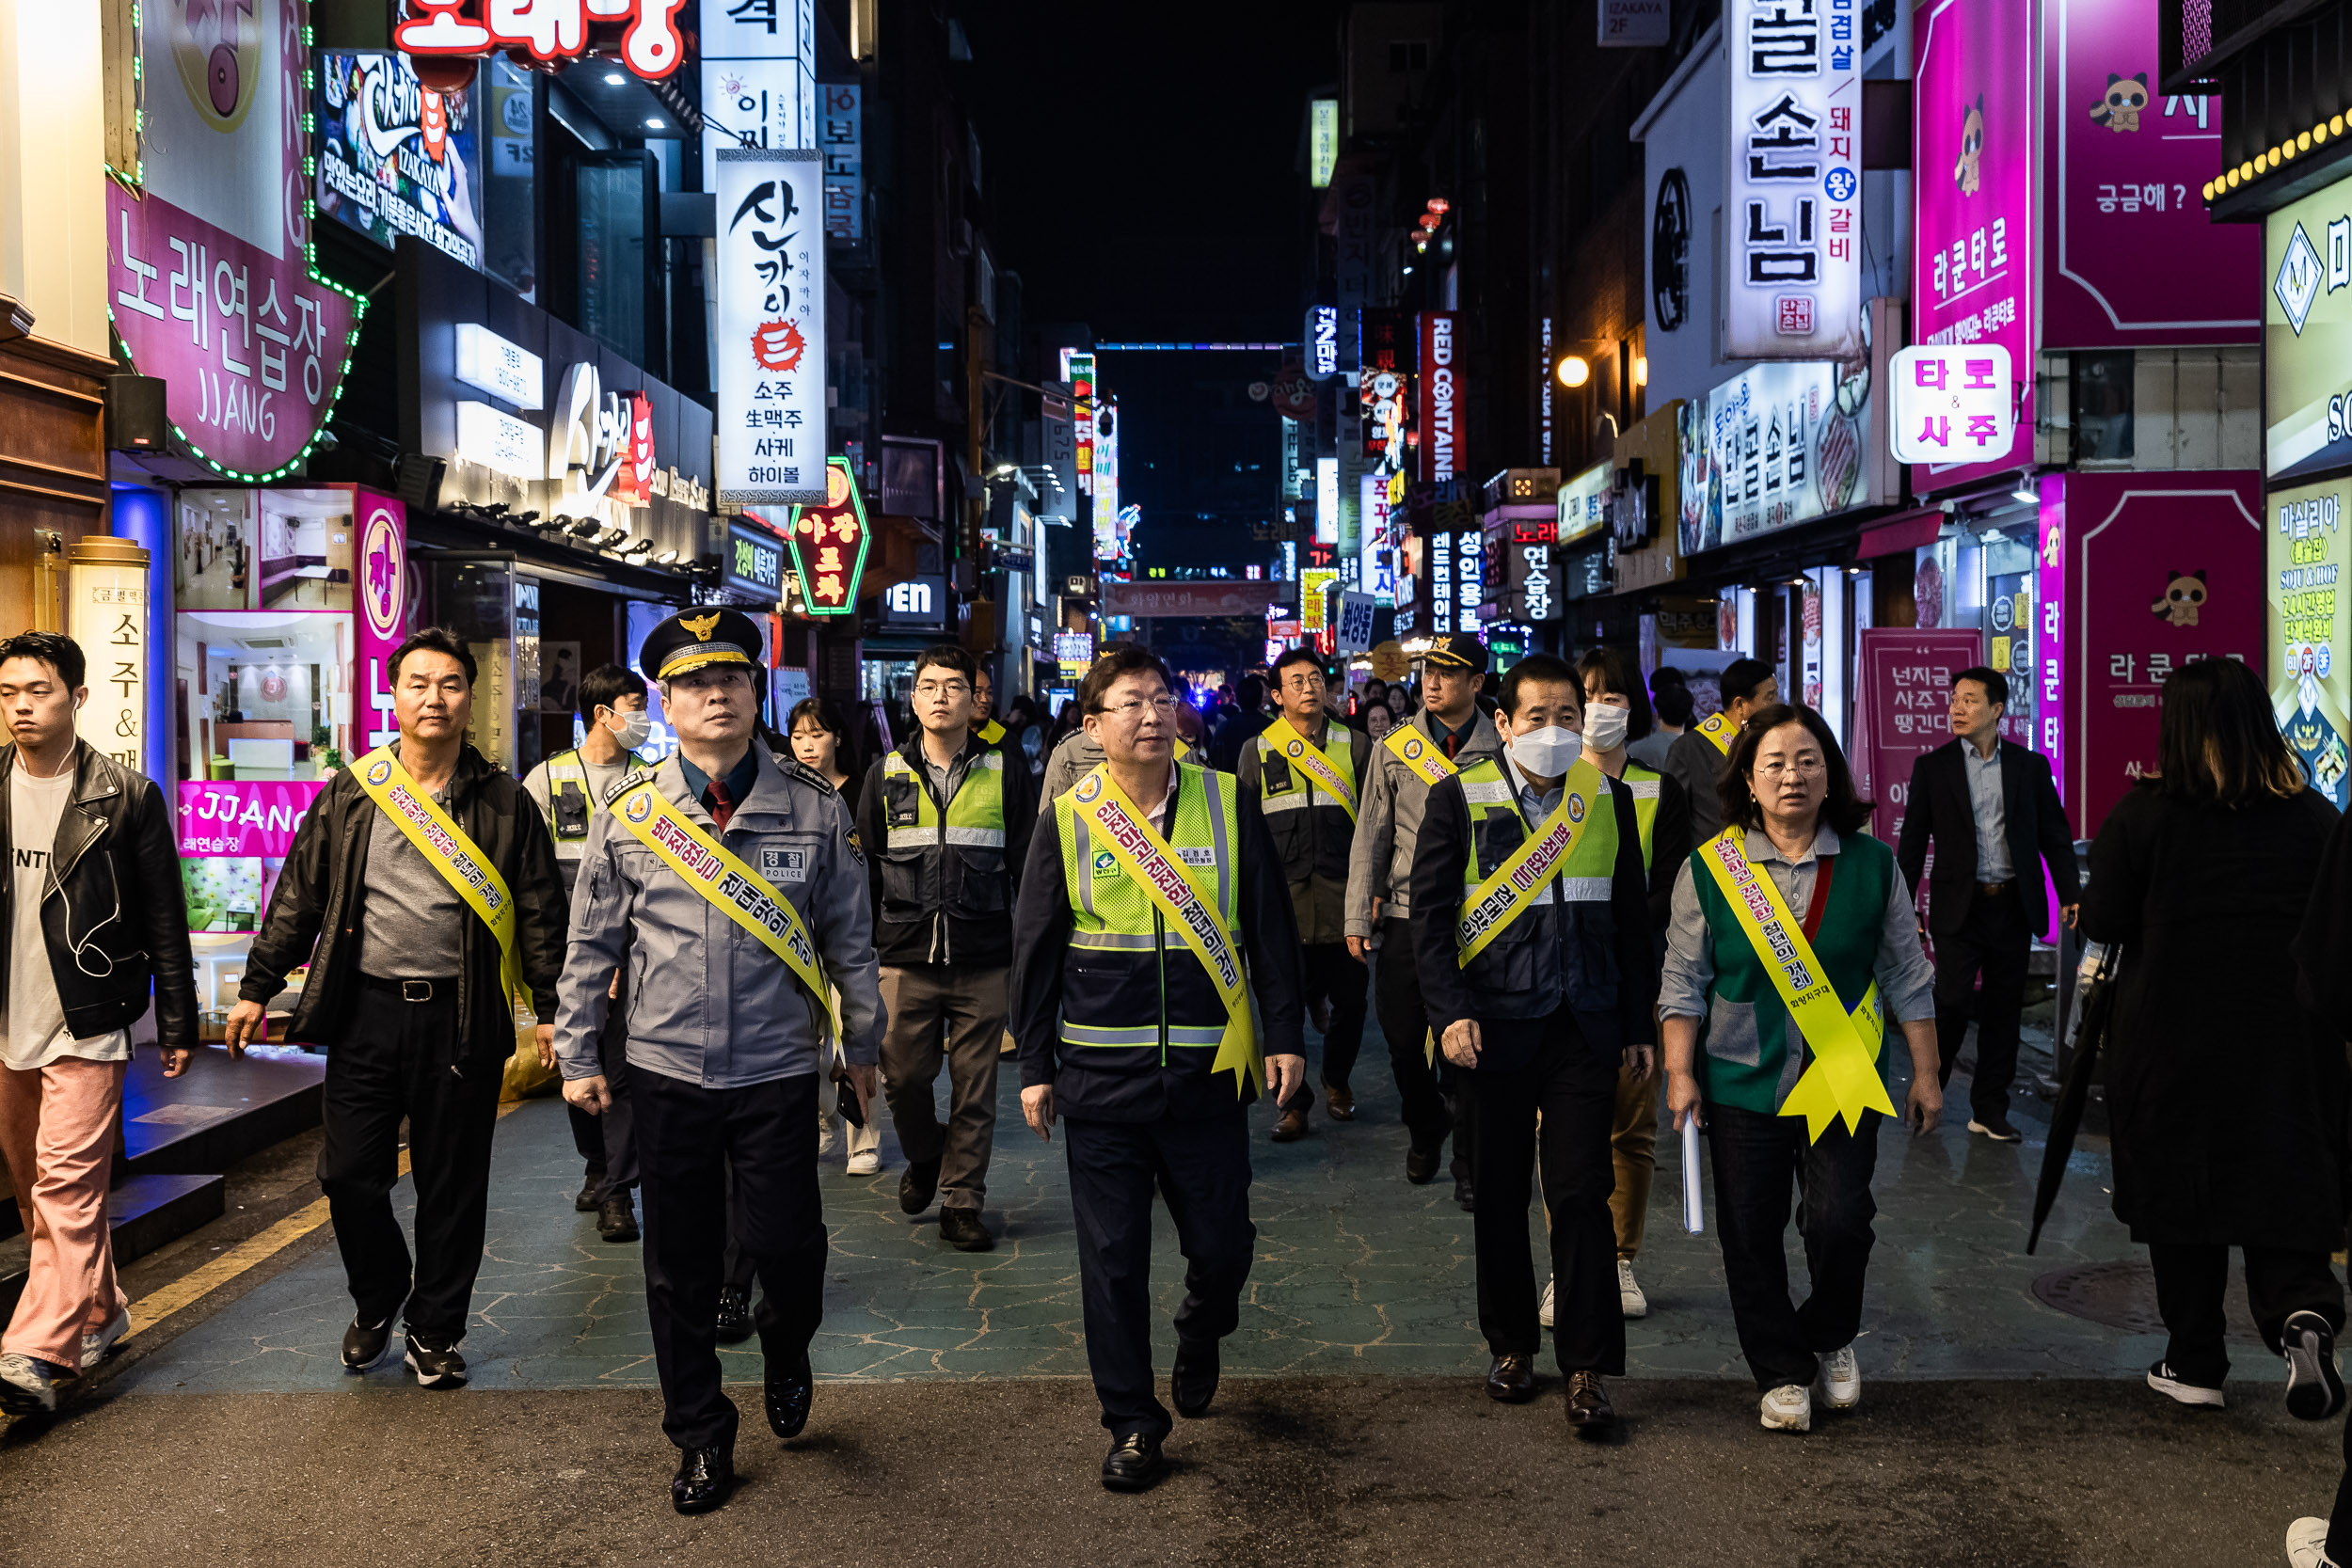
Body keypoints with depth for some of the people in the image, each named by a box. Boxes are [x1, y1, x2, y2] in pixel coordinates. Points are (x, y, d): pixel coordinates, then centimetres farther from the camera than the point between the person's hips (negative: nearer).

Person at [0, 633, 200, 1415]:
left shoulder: (125, 797, -5)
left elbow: (164, 917, -1)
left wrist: (178, 1025, -1)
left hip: (85, 1025, -5)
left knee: (67, 1183, -12)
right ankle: (97, 1314, 27)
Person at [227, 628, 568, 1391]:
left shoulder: (505, 803, 2)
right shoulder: (349, 796, 6)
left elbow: (539, 911, 4)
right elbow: (299, 896, 10)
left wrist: (550, 1007, -1)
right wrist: (258, 987, 8)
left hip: (462, 1019, -1)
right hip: (367, 1012, 1)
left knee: (452, 1186, 6)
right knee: (350, 1177, 4)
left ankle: (434, 1332, 23)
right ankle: (378, 1302, 31)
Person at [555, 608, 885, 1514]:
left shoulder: (815, 808, -2)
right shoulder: (628, 817, 1)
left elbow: (849, 939, 5)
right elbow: (592, 947, 8)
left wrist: (861, 1047, 10)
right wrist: (577, 1056, 7)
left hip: (779, 1072, -1)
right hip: (668, 1074, 1)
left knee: (783, 1242, -4)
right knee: (680, 1268, 9)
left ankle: (786, 1354, 32)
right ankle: (701, 1439, 28)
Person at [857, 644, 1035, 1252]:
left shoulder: (1003, 774, 3)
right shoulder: (886, 774, 7)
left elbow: (1028, 867, 7)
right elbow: (864, 866, 11)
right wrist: (859, 947, 9)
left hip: (983, 962, -1)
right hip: (905, 959, 1)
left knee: (974, 1089, 4)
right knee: (903, 1077, 4)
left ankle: (962, 1202, 16)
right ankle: (924, 1157, 33)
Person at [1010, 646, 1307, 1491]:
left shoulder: (1228, 803, 0)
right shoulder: (1067, 820, -1)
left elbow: (1271, 928, 4)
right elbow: (1035, 950, 4)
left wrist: (1285, 1035, 2)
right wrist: (1035, 1066, 3)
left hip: (1209, 1074, 1)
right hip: (1100, 1079, 0)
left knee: (1221, 1244, 9)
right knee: (1112, 1258, 5)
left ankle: (1200, 1337, 43)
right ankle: (1132, 1423, 22)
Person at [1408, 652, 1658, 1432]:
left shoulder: (1609, 799, 6)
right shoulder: (1458, 799, -2)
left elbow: (1632, 919, 10)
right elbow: (1430, 914, -3)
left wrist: (1640, 1024, 8)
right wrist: (1450, 1013, -12)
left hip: (1585, 1029, 1)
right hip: (1495, 1029, -1)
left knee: (1582, 1195, -1)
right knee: (1501, 1196, 10)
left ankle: (1588, 1368, 8)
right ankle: (1510, 1346, 27)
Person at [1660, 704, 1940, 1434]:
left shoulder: (1871, 864, 2)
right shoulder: (1709, 868, -1)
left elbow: (1907, 978, 8)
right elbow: (1683, 981, 3)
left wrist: (1926, 1074, 8)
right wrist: (1680, 1073, -3)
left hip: (1843, 1082, 0)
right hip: (1742, 1081, 0)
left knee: (1840, 1222, -9)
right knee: (1750, 1235, 4)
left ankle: (1832, 1337, 22)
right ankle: (1782, 1372, 23)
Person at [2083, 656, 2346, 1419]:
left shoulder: (2142, 816, -10)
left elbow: (2101, 922, -3)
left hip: (2169, 1046, -2)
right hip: (2287, 1048, 2)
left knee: (2178, 1198, 9)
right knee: (2288, 1186, 9)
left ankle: (2194, 1363, 17)